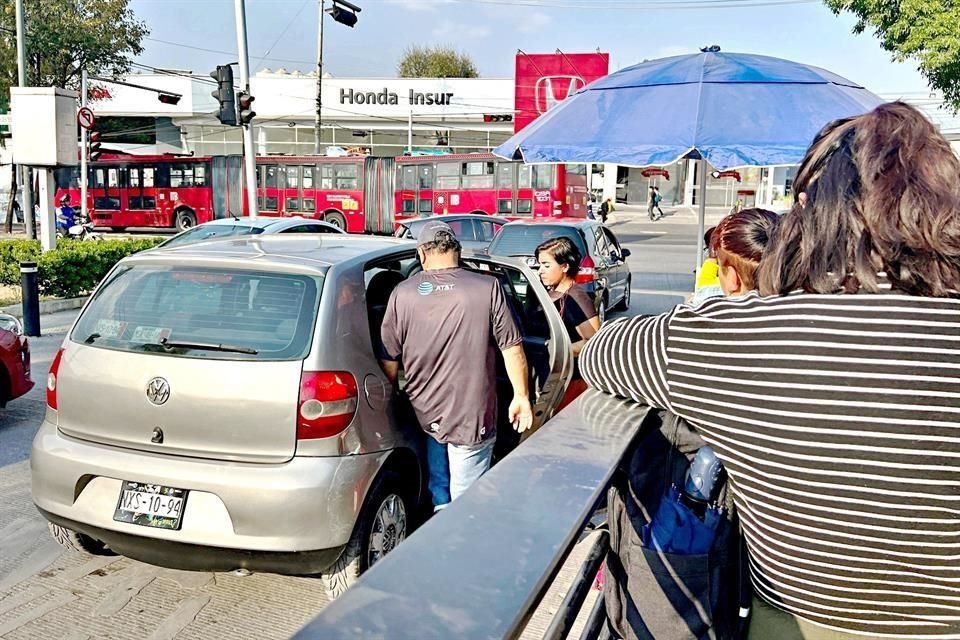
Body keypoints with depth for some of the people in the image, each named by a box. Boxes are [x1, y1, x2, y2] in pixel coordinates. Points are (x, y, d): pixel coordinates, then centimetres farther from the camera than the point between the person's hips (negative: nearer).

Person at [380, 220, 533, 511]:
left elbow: (389, 359, 1)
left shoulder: (403, 293, -4)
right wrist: (521, 396, 4)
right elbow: (512, 347, -7)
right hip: (472, 417, -3)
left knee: (439, 493, 22)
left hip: (424, 414, 3)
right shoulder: (487, 288, -10)